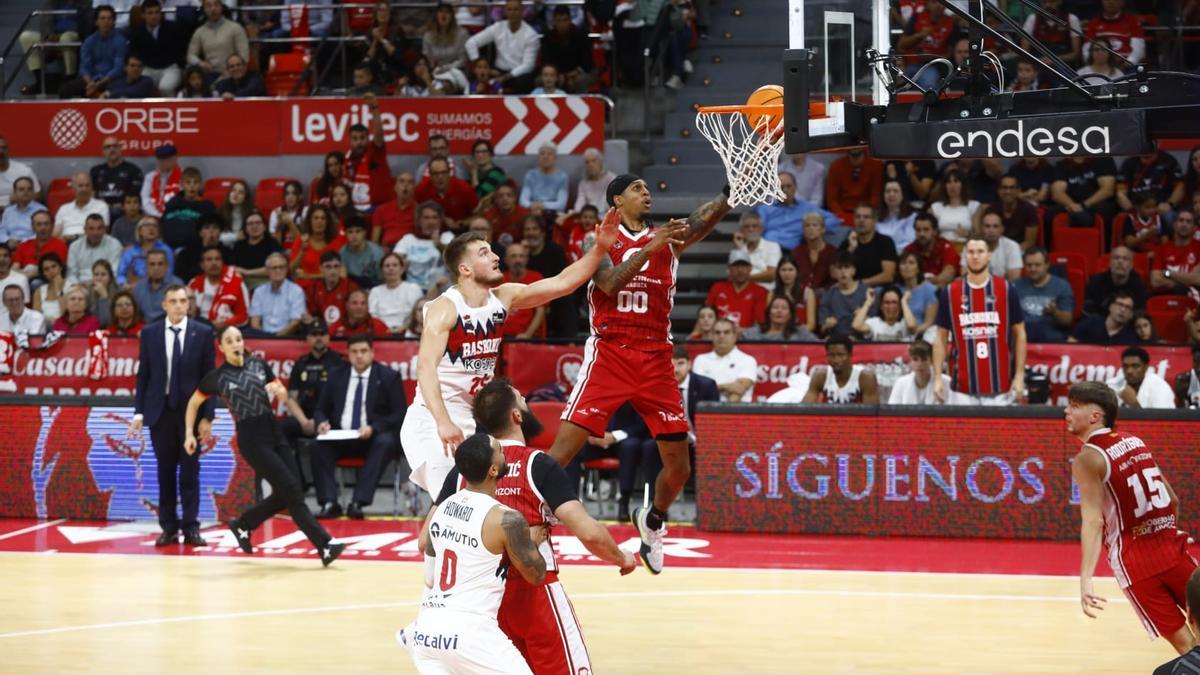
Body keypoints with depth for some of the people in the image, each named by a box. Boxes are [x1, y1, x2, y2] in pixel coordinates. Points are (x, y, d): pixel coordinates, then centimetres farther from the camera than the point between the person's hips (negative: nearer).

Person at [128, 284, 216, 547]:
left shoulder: (203, 333, 0)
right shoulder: (149, 334, 4)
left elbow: (209, 376, 0)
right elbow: (143, 375, 6)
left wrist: (207, 416, -5)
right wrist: (139, 412, 0)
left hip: (191, 409, -1)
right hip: (160, 409, 1)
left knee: (190, 470, 1)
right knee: (165, 470, 3)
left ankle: (191, 527, 5)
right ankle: (169, 527, 8)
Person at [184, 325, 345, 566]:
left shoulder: (259, 365, 8)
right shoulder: (217, 377, -3)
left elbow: (284, 396, 17)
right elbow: (194, 403, 12)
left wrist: (278, 389, -5)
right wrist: (189, 434, 6)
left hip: (274, 433, 6)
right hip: (252, 440, -6)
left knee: (284, 495, 5)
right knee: (292, 490, -12)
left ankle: (242, 524, 28)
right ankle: (325, 546, -14)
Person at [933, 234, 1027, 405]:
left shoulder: (1006, 290, 1)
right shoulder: (950, 292, 3)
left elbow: (1019, 334, 5)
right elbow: (941, 338, 8)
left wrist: (1019, 375, -3)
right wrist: (937, 378, -1)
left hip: (999, 387, -1)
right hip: (962, 389, 1)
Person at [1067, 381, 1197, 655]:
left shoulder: (1088, 459, -9)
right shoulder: (1135, 442, 11)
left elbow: (1093, 521, -21)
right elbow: (1173, 500, 19)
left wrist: (1085, 579, -30)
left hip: (1135, 562, -5)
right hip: (1172, 548, 5)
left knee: (1186, 645, 3)